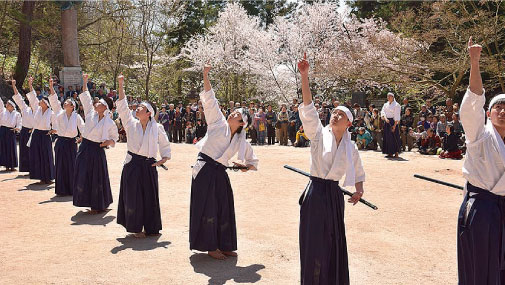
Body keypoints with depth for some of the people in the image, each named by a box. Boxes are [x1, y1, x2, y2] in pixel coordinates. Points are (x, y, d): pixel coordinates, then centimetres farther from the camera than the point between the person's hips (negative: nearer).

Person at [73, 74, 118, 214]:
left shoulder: (110, 123, -6)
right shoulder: (90, 113, 3)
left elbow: (115, 137, 6)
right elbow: (85, 97, 7)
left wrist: (109, 142, -15)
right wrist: (84, 82, 6)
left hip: (97, 151, -4)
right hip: (84, 148, 5)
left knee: (97, 178, 2)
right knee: (83, 176, 7)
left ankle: (99, 205, 15)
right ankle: (89, 202, 20)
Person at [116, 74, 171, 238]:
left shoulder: (157, 128, 2)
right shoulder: (131, 123, 3)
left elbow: (164, 144, 12)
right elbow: (122, 107, -5)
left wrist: (164, 158, -1)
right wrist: (121, 86, -10)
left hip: (149, 166, 0)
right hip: (132, 164, 0)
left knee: (150, 196, 6)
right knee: (133, 196, 2)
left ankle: (150, 228, 20)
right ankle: (136, 228, 16)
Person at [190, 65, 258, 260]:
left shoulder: (241, 142, 11)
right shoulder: (218, 123, 2)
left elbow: (253, 161, 23)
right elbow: (210, 100, -4)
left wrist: (247, 166, 2)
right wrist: (206, 76, -10)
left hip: (220, 174, 5)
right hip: (205, 171, -5)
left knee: (224, 208, 8)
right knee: (207, 207, -3)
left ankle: (223, 245, 21)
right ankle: (210, 246, 8)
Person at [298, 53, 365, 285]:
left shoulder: (350, 148, 7)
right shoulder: (319, 134, -3)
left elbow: (358, 172, 24)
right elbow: (308, 109, -16)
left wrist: (359, 190, 10)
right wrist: (304, 77, -24)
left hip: (334, 194, 3)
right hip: (316, 192, -3)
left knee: (334, 242, 12)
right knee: (314, 242, 0)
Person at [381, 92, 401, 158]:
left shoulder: (396, 105, -6)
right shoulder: (386, 104, 13)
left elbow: (397, 116, -11)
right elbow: (382, 112, 1)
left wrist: (394, 125, -18)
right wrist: (385, 118, -19)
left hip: (393, 122, -6)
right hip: (386, 122, 6)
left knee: (394, 137, -6)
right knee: (387, 137, 6)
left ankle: (396, 153, 0)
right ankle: (390, 153, 12)